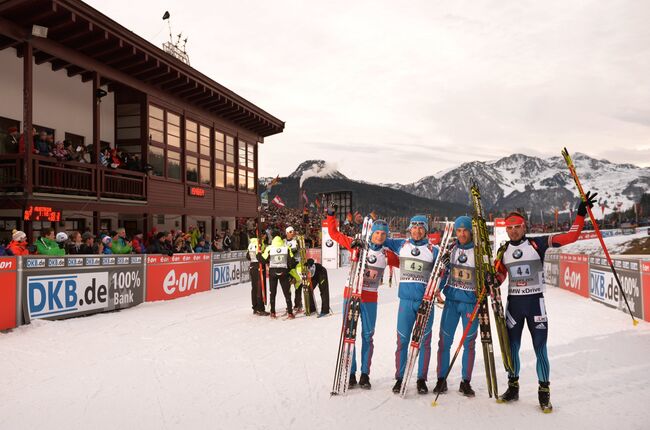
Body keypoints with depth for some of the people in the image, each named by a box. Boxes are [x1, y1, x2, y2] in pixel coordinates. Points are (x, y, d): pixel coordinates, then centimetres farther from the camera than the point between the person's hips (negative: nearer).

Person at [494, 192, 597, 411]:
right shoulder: (503, 251, 5)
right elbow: (499, 275, 11)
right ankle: (513, 387, 26)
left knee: (540, 348, -1)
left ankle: (544, 392, 14)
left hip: (535, 302, -3)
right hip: (513, 302, 3)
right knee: (512, 347, 10)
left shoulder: (537, 244, -5)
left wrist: (581, 214, -12)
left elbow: (570, 237, -6)